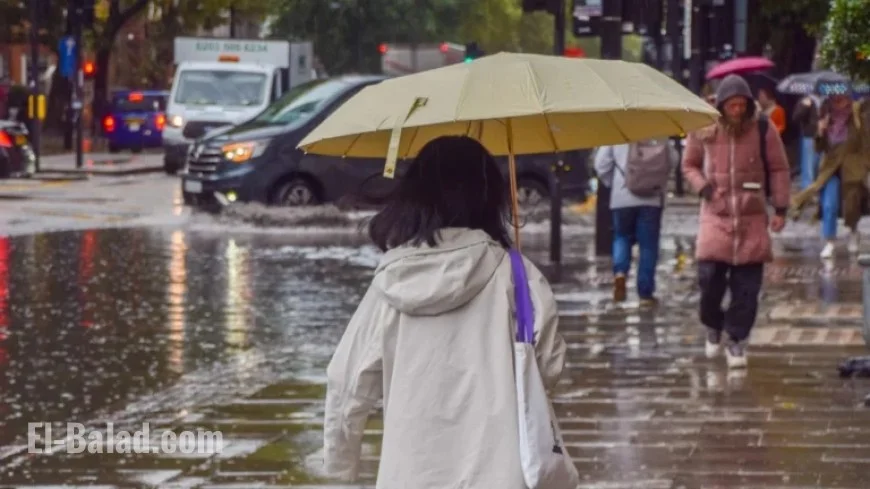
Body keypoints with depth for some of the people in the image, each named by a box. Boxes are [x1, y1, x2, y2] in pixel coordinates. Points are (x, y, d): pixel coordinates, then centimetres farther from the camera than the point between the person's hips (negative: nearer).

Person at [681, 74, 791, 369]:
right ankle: (713, 328, 17)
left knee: (747, 287, -1)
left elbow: (779, 170, 5)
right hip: (716, 215, 0)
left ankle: (736, 341, 10)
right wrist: (702, 186, -6)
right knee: (709, 277, -10)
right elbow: (689, 165, 14)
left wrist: (781, 208, 0)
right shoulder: (703, 131, 0)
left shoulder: (763, 130, -2)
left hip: (752, 218, 0)